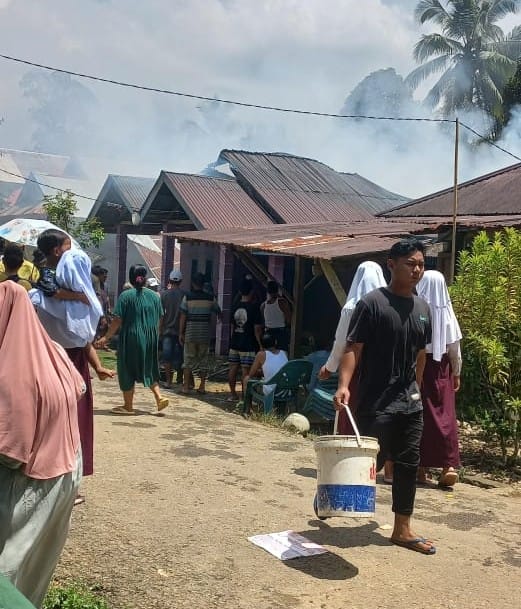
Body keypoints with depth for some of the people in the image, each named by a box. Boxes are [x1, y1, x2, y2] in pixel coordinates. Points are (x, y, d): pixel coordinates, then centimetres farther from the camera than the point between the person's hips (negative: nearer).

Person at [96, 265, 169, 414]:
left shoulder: (126, 296, -9)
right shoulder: (155, 296, 4)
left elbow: (117, 320, -12)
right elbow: (159, 320, 9)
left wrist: (106, 337, -5)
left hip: (131, 338, -4)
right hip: (150, 340, 5)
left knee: (127, 370, 6)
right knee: (149, 369, 18)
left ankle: (128, 406, 12)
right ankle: (159, 397, 4)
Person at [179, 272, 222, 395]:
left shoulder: (187, 297, -5)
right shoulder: (210, 298, 1)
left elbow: (183, 316, -6)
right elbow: (218, 311, 16)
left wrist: (181, 333, 1)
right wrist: (219, 317, 39)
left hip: (190, 334, -1)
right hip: (205, 334, 1)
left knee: (188, 360, 5)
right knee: (203, 360, 10)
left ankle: (186, 387, 3)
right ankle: (202, 387, 11)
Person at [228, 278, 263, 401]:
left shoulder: (235, 307, 5)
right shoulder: (254, 307, -11)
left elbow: (232, 326, 12)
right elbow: (257, 329, -12)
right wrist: (260, 344, -5)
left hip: (234, 343, 5)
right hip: (248, 345, -5)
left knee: (233, 368, 12)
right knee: (246, 371, -4)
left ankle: (233, 394, 22)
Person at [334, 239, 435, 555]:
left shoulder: (423, 307, 8)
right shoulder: (372, 303, -12)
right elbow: (353, 348, -15)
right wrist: (344, 385, -27)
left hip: (411, 404, 7)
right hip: (376, 403, -6)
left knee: (408, 465, 9)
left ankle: (402, 529, 21)